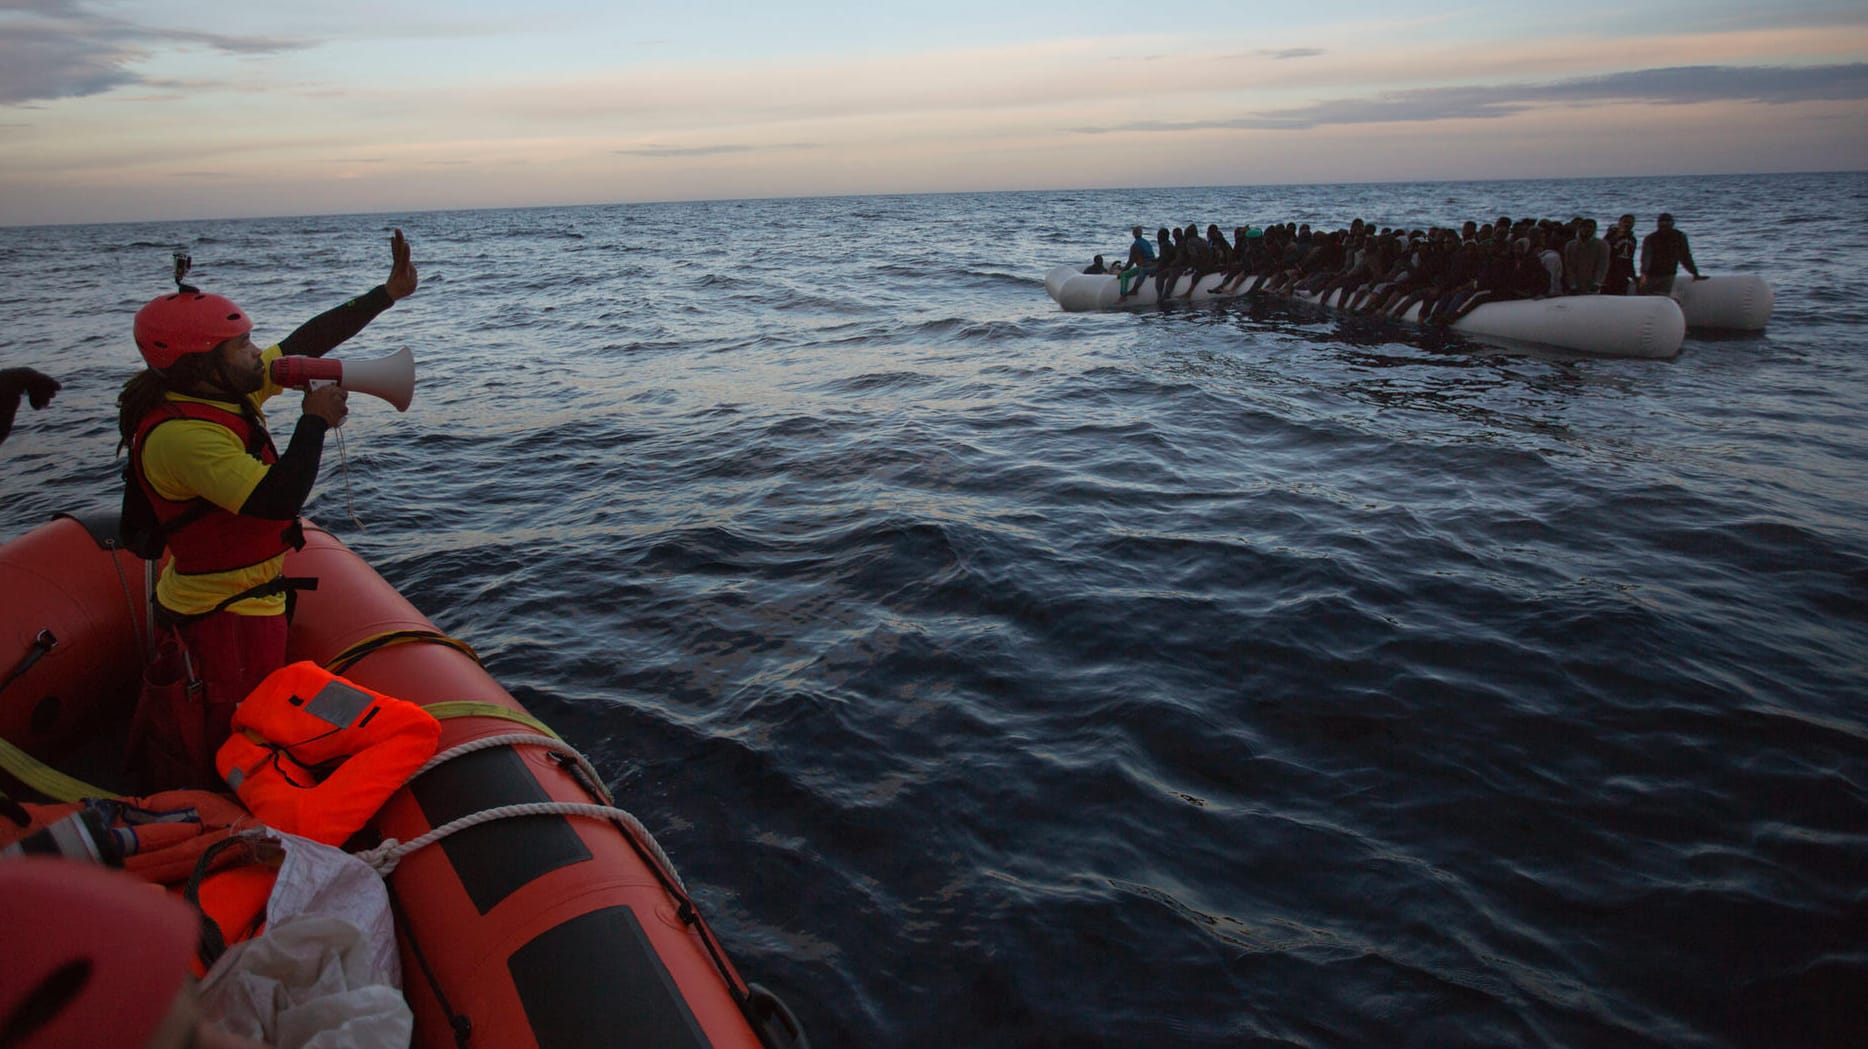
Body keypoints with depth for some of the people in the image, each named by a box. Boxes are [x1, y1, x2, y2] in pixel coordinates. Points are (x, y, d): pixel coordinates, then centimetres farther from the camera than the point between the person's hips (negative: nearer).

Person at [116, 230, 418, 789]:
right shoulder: (182, 434, -27)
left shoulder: (226, 389, 0)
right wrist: (315, 421, -21)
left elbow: (307, 342, 6)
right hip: (224, 619, -9)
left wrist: (388, 294, 6)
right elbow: (278, 499, -34)